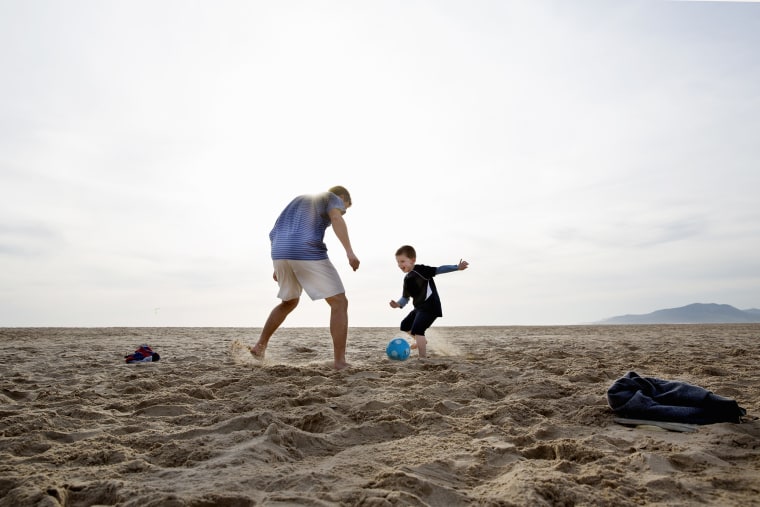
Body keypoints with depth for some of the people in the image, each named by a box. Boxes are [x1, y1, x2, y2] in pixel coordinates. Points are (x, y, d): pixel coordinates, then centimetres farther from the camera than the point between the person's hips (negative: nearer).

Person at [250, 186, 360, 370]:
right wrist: (349, 251, -20)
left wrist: (278, 267, 28)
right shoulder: (332, 198, 13)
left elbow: (275, 233, 27)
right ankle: (340, 361, -6)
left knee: (289, 303, 28)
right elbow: (336, 219, -11)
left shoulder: (298, 200, 31)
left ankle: (260, 345, 26)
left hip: (281, 254, 7)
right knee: (340, 303, 1)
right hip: (309, 254, -7)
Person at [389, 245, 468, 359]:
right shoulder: (407, 279, 10)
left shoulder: (420, 270, -15)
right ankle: (421, 341, 47)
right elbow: (405, 297, 14)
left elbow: (439, 270, -18)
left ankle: (423, 357, -20)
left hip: (430, 307, -10)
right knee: (405, 325, 24)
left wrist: (457, 267, -25)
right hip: (419, 307, 10)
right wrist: (398, 304, -7)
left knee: (417, 329, -24)